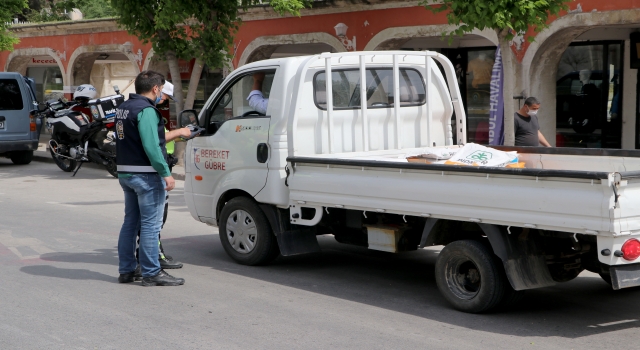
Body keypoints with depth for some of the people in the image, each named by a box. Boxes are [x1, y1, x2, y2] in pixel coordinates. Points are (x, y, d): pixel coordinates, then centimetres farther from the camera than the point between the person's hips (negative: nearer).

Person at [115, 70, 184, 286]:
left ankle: (126, 270, 20)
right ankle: (151, 273, -1)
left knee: (130, 222, 15)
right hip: (146, 174, -10)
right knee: (150, 224, -4)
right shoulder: (146, 110, -16)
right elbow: (151, 146, -23)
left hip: (125, 172, 10)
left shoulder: (123, 108, 14)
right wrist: (166, 173, -21)